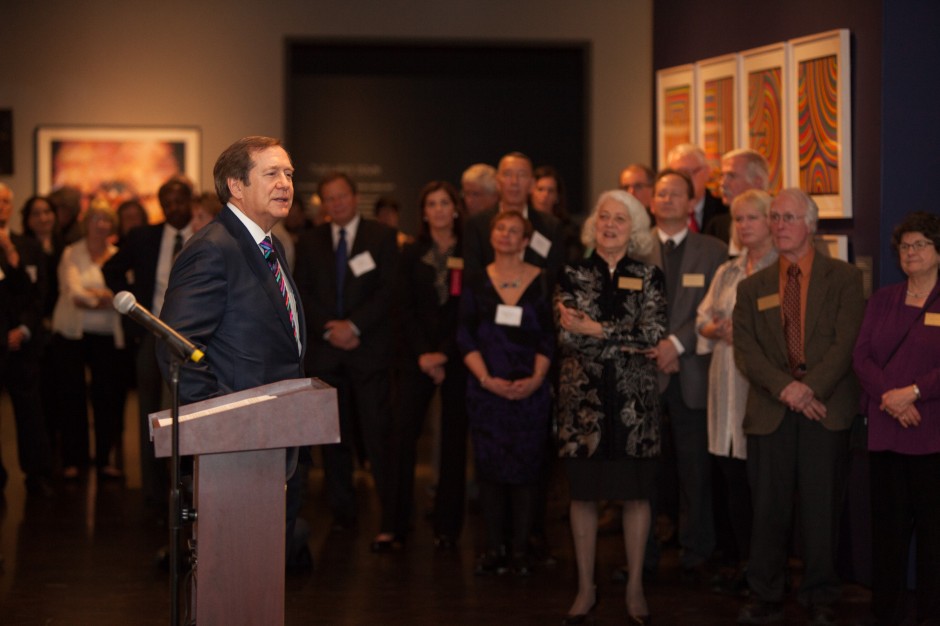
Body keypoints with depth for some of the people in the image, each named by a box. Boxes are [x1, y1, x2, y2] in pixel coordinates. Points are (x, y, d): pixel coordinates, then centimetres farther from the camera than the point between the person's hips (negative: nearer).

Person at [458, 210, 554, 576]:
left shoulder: (541, 282, 4)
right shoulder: (476, 283, 6)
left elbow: (548, 338, 2)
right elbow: (466, 337, 3)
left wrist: (536, 378, -10)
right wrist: (486, 378, -9)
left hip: (529, 390, -1)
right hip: (486, 390, 1)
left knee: (525, 468, -2)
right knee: (489, 467, 0)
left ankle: (520, 550, 5)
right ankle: (493, 549, 8)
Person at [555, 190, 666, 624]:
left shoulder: (649, 278, 4)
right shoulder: (573, 276, 5)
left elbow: (653, 334, -9)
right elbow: (567, 336, -7)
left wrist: (597, 330, -13)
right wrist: (625, 337, -14)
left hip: (634, 398, 0)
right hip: (584, 396, 0)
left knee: (636, 493, 5)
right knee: (583, 494, 5)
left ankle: (635, 586, 16)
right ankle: (586, 587, 15)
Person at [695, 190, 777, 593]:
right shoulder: (727, 272, 19)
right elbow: (703, 318, 17)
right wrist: (719, 330, -5)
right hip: (727, 379, 6)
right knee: (730, 473, 5)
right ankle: (743, 559, 14)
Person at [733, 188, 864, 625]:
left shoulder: (843, 278, 6)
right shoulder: (753, 287, 14)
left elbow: (847, 342, -4)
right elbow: (745, 348, 3)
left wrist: (810, 387, -15)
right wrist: (785, 388, -12)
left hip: (827, 409, -2)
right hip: (771, 411, 2)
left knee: (822, 508, 2)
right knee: (768, 508, 2)